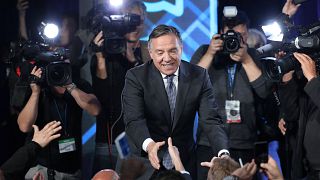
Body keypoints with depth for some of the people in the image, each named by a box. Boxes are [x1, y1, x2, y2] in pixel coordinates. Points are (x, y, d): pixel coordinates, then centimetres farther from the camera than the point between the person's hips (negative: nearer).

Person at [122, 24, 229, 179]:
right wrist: (149, 145, -44)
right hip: (147, 161, -2)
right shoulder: (135, 77, -12)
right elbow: (134, 120, -23)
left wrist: (223, 153, -32)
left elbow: (210, 120, -13)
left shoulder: (199, 76, -7)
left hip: (185, 160, 2)